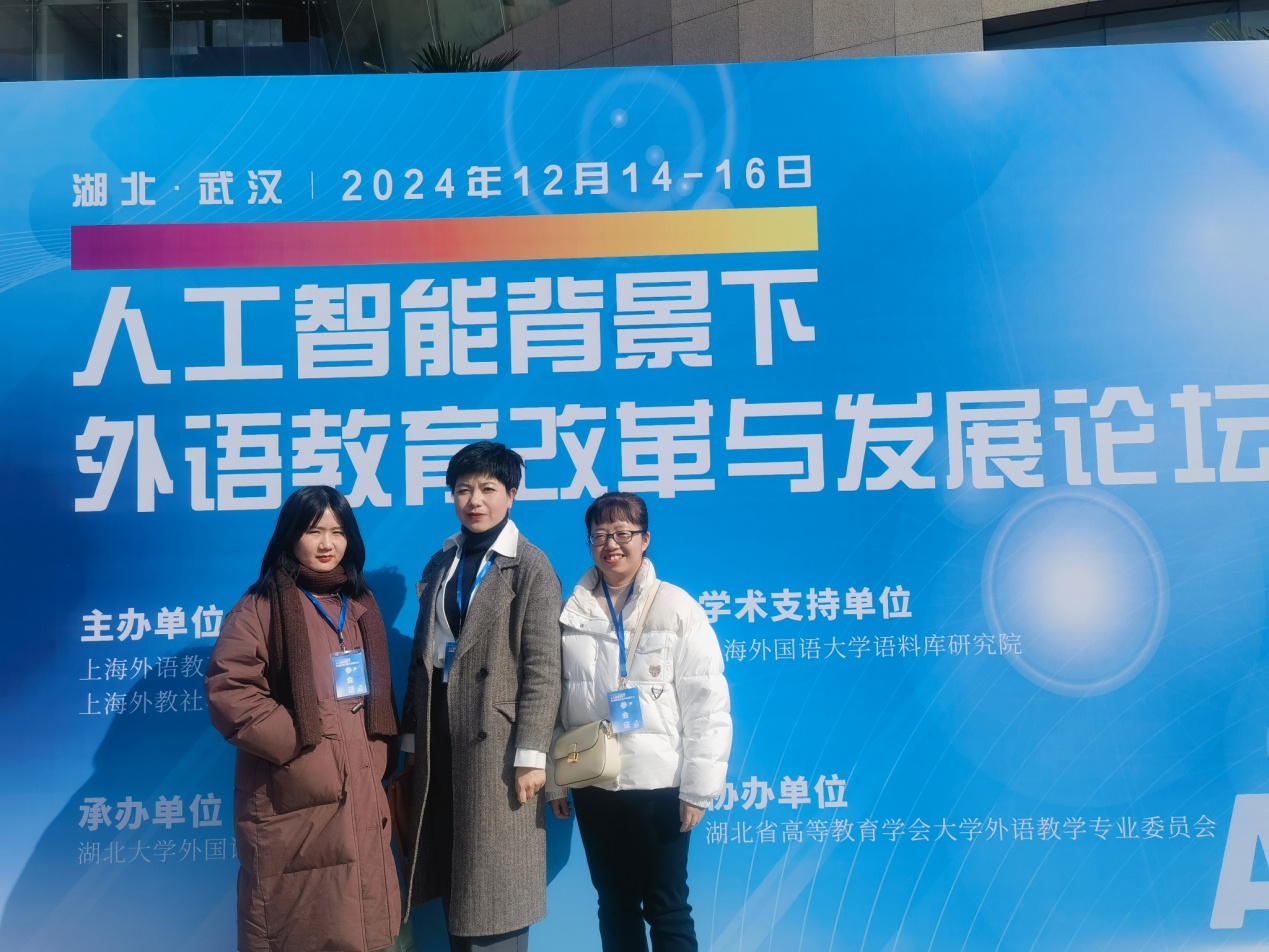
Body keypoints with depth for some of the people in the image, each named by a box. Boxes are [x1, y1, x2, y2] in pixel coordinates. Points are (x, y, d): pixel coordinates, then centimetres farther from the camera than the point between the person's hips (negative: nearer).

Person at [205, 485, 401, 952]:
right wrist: (300, 744, -16)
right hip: (292, 800, -5)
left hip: (359, 795, 6)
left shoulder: (360, 607, 14)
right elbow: (229, 692, -15)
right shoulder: (260, 608, -5)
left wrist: (377, 761, 9)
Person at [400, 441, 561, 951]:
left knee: (496, 883, 5)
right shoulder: (441, 563, 10)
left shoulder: (531, 568, -8)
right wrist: (411, 737, 9)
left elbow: (543, 670, -12)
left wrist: (531, 755, -15)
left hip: (496, 738, -5)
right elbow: (422, 655, 11)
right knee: (453, 876, 15)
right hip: (441, 732, 6)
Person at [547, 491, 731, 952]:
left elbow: (707, 704, -7)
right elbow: (552, 701, 6)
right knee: (614, 904, 16)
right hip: (592, 783, 3)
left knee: (666, 907, 8)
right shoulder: (570, 612, 2)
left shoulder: (677, 608, -6)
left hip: (659, 783, -3)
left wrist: (698, 788, -9)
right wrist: (553, 780, 6)